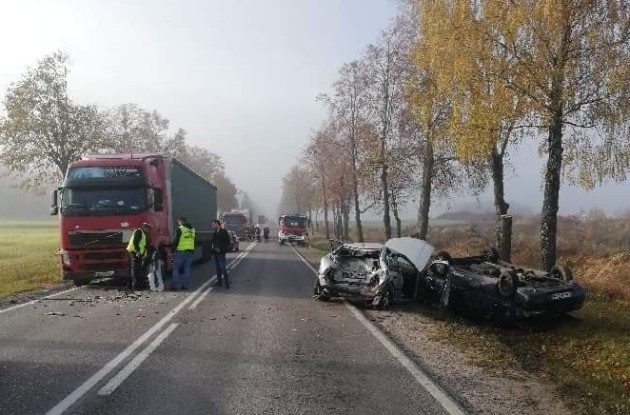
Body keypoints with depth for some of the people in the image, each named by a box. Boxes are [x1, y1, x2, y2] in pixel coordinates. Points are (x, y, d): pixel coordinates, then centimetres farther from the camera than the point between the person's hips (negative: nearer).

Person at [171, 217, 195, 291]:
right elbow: (195, 241, 17)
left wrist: (173, 250, -1)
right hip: (190, 251, 6)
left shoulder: (180, 229, -8)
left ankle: (175, 286, 0)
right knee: (187, 269, 10)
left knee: (176, 268, 2)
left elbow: (175, 241, -9)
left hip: (181, 251, -6)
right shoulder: (192, 230, 13)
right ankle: (185, 285, 10)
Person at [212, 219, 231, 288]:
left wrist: (221, 249, -13)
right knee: (217, 268, 10)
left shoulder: (224, 232, -7)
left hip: (221, 253, -8)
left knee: (222, 267, -12)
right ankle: (219, 281, 16)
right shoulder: (214, 233, 17)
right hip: (215, 253, 8)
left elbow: (227, 243, -10)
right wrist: (213, 247, 7)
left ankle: (227, 282, -8)